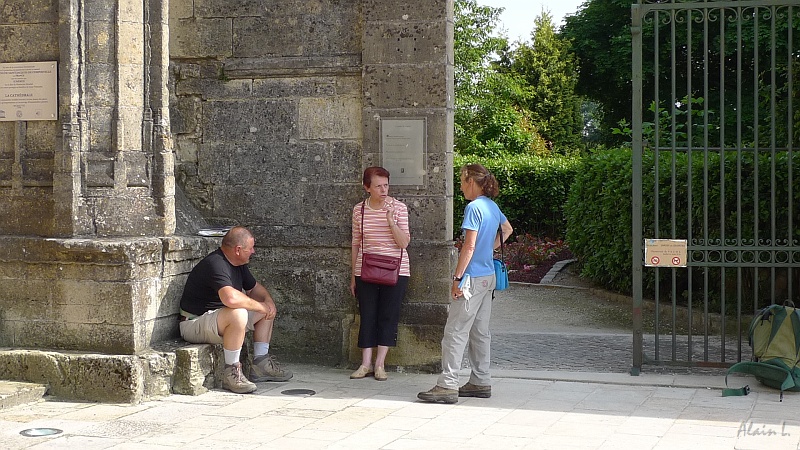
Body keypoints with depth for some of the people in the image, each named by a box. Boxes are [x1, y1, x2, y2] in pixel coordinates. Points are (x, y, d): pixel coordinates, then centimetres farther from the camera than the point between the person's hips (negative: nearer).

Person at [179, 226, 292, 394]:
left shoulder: (238, 264, 7)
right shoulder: (216, 265, -25)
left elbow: (254, 287, 22)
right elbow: (231, 298, -41)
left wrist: (268, 301, 0)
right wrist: (260, 306, -26)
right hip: (195, 323, -11)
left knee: (267, 311, 12)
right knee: (238, 314, -37)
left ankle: (261, 364, 9)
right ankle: (231, 372, -25)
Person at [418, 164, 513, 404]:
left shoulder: (474, 207, -16)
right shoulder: (492, 206, 11)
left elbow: (469, 246, -20)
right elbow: (507, 229, 31)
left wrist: (457, 278, -17)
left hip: (473, 278, -9)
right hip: (488, 276, 9)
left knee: (455, 331, -7)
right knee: (480, 332, 14)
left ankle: (447, 385, -8)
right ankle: (480, 382, 19)